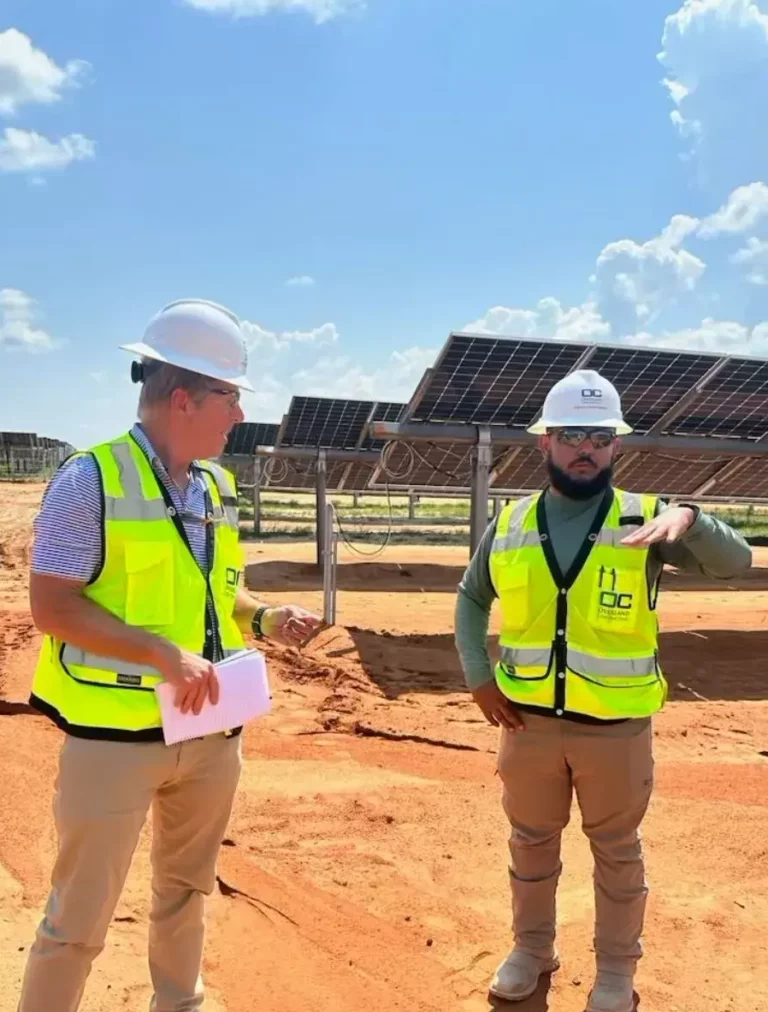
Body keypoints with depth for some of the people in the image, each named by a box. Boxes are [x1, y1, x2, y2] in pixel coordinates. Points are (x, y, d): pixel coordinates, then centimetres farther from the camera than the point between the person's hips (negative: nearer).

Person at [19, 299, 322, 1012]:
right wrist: (164, 654, -25)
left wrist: (263, 619, -2)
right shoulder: (90, 480, -15)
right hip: (117, 732, -7)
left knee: (186, 889, 24)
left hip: (212, 730, 7)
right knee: (80, 916, 6)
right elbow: (52, 607, -18)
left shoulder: (217, 486, 6)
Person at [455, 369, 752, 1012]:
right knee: (531, 842, 19)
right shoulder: (510, 524, -1)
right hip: (529, 720, 2)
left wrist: (689, 518, -39)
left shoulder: (645, 519, -8)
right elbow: (472, 598, 11)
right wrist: (477, 675, 0)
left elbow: (735, 562, -20)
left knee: (617, 850, 15)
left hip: (617, 727, -2)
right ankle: (533, 950, 41)